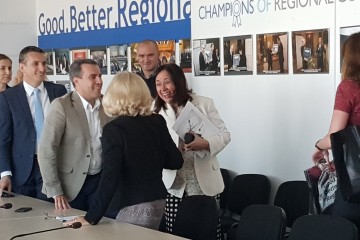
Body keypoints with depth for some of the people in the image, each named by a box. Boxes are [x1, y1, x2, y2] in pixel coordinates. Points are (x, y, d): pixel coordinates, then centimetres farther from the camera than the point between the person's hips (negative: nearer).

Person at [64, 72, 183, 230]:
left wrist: (92, 217, -19)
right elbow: (175, 161, 7)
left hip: (134, 207, -6)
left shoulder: (114, 129, -14)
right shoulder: (157, 122, 1)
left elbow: (110, 177, -20)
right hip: (158, 201, 6)